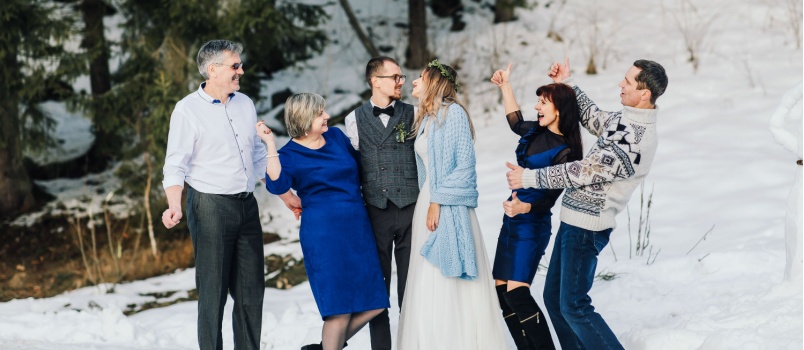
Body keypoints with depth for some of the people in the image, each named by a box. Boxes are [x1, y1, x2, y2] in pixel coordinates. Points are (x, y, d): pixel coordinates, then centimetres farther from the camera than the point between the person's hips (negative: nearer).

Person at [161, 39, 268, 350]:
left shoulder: (245, 104, 10)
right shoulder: (188, 109, -7)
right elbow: (175, 166, -10)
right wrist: (174, 206, -25)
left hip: (247, 205, 6)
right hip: (210, 207, -6)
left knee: (251, 290, 9)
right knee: (213, 292, -1)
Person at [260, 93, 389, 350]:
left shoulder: (336, 136, 10)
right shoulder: (290, 155, -5)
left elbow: (359, 164, 27)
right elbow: (278, 184, -25)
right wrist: (270, 144, -24)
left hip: (357, 228, 6)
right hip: (323, 234, -6)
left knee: (373, 305, 5)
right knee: (340, 309, -7)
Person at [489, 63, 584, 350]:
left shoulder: (565, 151, -14)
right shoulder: (535, 133, 7)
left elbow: (549, 197, -16)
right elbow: (515, 121, 30)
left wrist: (524, 207, -34)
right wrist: (505, 86, 28)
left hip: (532, 224, -8)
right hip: (512, 221, 8)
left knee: (516, 292, -16)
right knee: (501, 290, 5)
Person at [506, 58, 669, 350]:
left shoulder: (637, 139, -22)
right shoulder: (625, 119, 7)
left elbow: (584, 172, -20)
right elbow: (593, 118, 28)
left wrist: (528, 178, -12)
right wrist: (567, 84, 22)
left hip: (586, 227, -10)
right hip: (573, 221, 10)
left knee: (573, 306, -4)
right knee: (554, 298, 15)